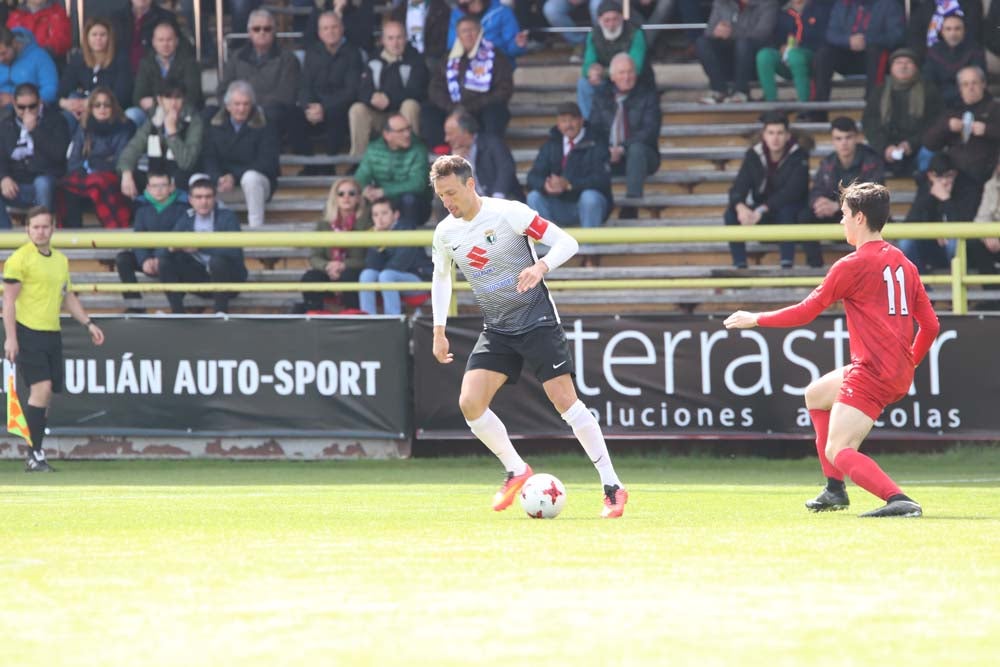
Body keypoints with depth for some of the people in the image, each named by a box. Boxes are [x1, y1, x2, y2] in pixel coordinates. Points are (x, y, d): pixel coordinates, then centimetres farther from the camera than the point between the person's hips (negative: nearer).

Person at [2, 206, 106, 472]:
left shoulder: (61, 260, 16)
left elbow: (68, 297, 26)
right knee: (42, 388, -18)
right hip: (28, 333, -7)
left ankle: (35, 457, 12)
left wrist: (88, 323, 18)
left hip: (52, 334, 7)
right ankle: (36, 455, -14)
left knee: (45, 397, 5)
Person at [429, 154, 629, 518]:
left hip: (537, 320, -5)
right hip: (496, 330, 5)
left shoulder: (510, 213, -15)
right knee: (470, 403, -12)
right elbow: (441, 277, 21)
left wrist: (540, 267, -32)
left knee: (564, 399, -12)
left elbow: (567, 242, -13)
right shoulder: (445, 233, 2)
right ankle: (517, 472, 9)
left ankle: (612, 486, -5)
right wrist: (439, 331, 15)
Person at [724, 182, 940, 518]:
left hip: (871, 371, -9)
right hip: (900, 374, 9)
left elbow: (805, 312, -3)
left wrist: (756, 319, 9)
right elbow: (930, 326, 12)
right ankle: (835, 490, 30)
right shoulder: (904, 264, 12)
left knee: (838, 452, -11)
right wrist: (909, 365, 27)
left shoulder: (853, 265, -10)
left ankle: (899, 500, -33)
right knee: (815, 394, 30)